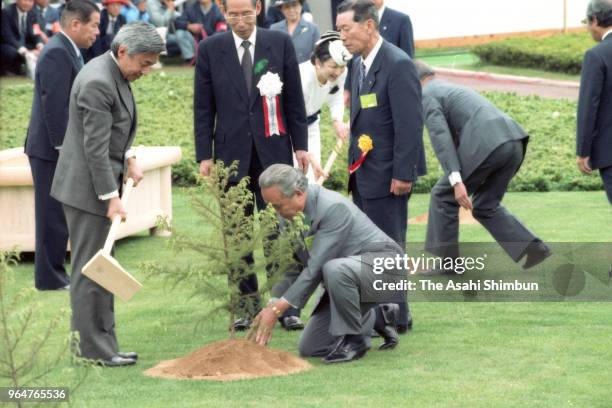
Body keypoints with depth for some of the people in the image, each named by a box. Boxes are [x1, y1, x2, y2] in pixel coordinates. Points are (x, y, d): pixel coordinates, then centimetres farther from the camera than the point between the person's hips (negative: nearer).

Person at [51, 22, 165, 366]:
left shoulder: (115, 74, 8)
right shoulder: (98, 83, -23)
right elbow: (95, 148, -23)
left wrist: (129, 158, 7)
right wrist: (111, 197, -22)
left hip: (100, 182, 10)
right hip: (86, 186, -10)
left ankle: (103, 345, 16)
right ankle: (94, 348, -1)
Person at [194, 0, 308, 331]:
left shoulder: (280, 43, 2)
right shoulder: (210, 49, 2)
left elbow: (294, 100, 6)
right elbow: (203, 107, 3)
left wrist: (300, 145, 3)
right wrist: (204, 155, -2)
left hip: (274, 150, 0)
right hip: (231, 152, 1)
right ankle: (248, 302, 10)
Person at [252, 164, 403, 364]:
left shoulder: (334, 207, -28)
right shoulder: (291, 213, -4)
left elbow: (315, 267, -29)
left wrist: (278, 308, -28)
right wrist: (272, 306, -12)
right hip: (344, 275, 9)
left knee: (334, 269, -41)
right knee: (310, 348, 4)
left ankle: (354, 339, -18)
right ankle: (376, 317, 21)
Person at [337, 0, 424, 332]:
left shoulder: (398, 65, -17)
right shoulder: (358, 65, 11)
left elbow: (410, 124, -19)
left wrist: (402, 174, -20)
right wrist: (353, 166, 14)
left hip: (387, 175, -9)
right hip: (363, 174, 9)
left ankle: (396, 319, 6)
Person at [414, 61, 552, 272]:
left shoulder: (427, 96, 8)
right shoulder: (456, 90, 37)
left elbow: (440, 138, -7)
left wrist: (455, 182, -15)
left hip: (486, 144, -8)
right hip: (513, 143, 8)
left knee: (443, 196, 11)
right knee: (485, 206, 22)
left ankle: (447, 260, 16)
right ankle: (533, 247, 10)